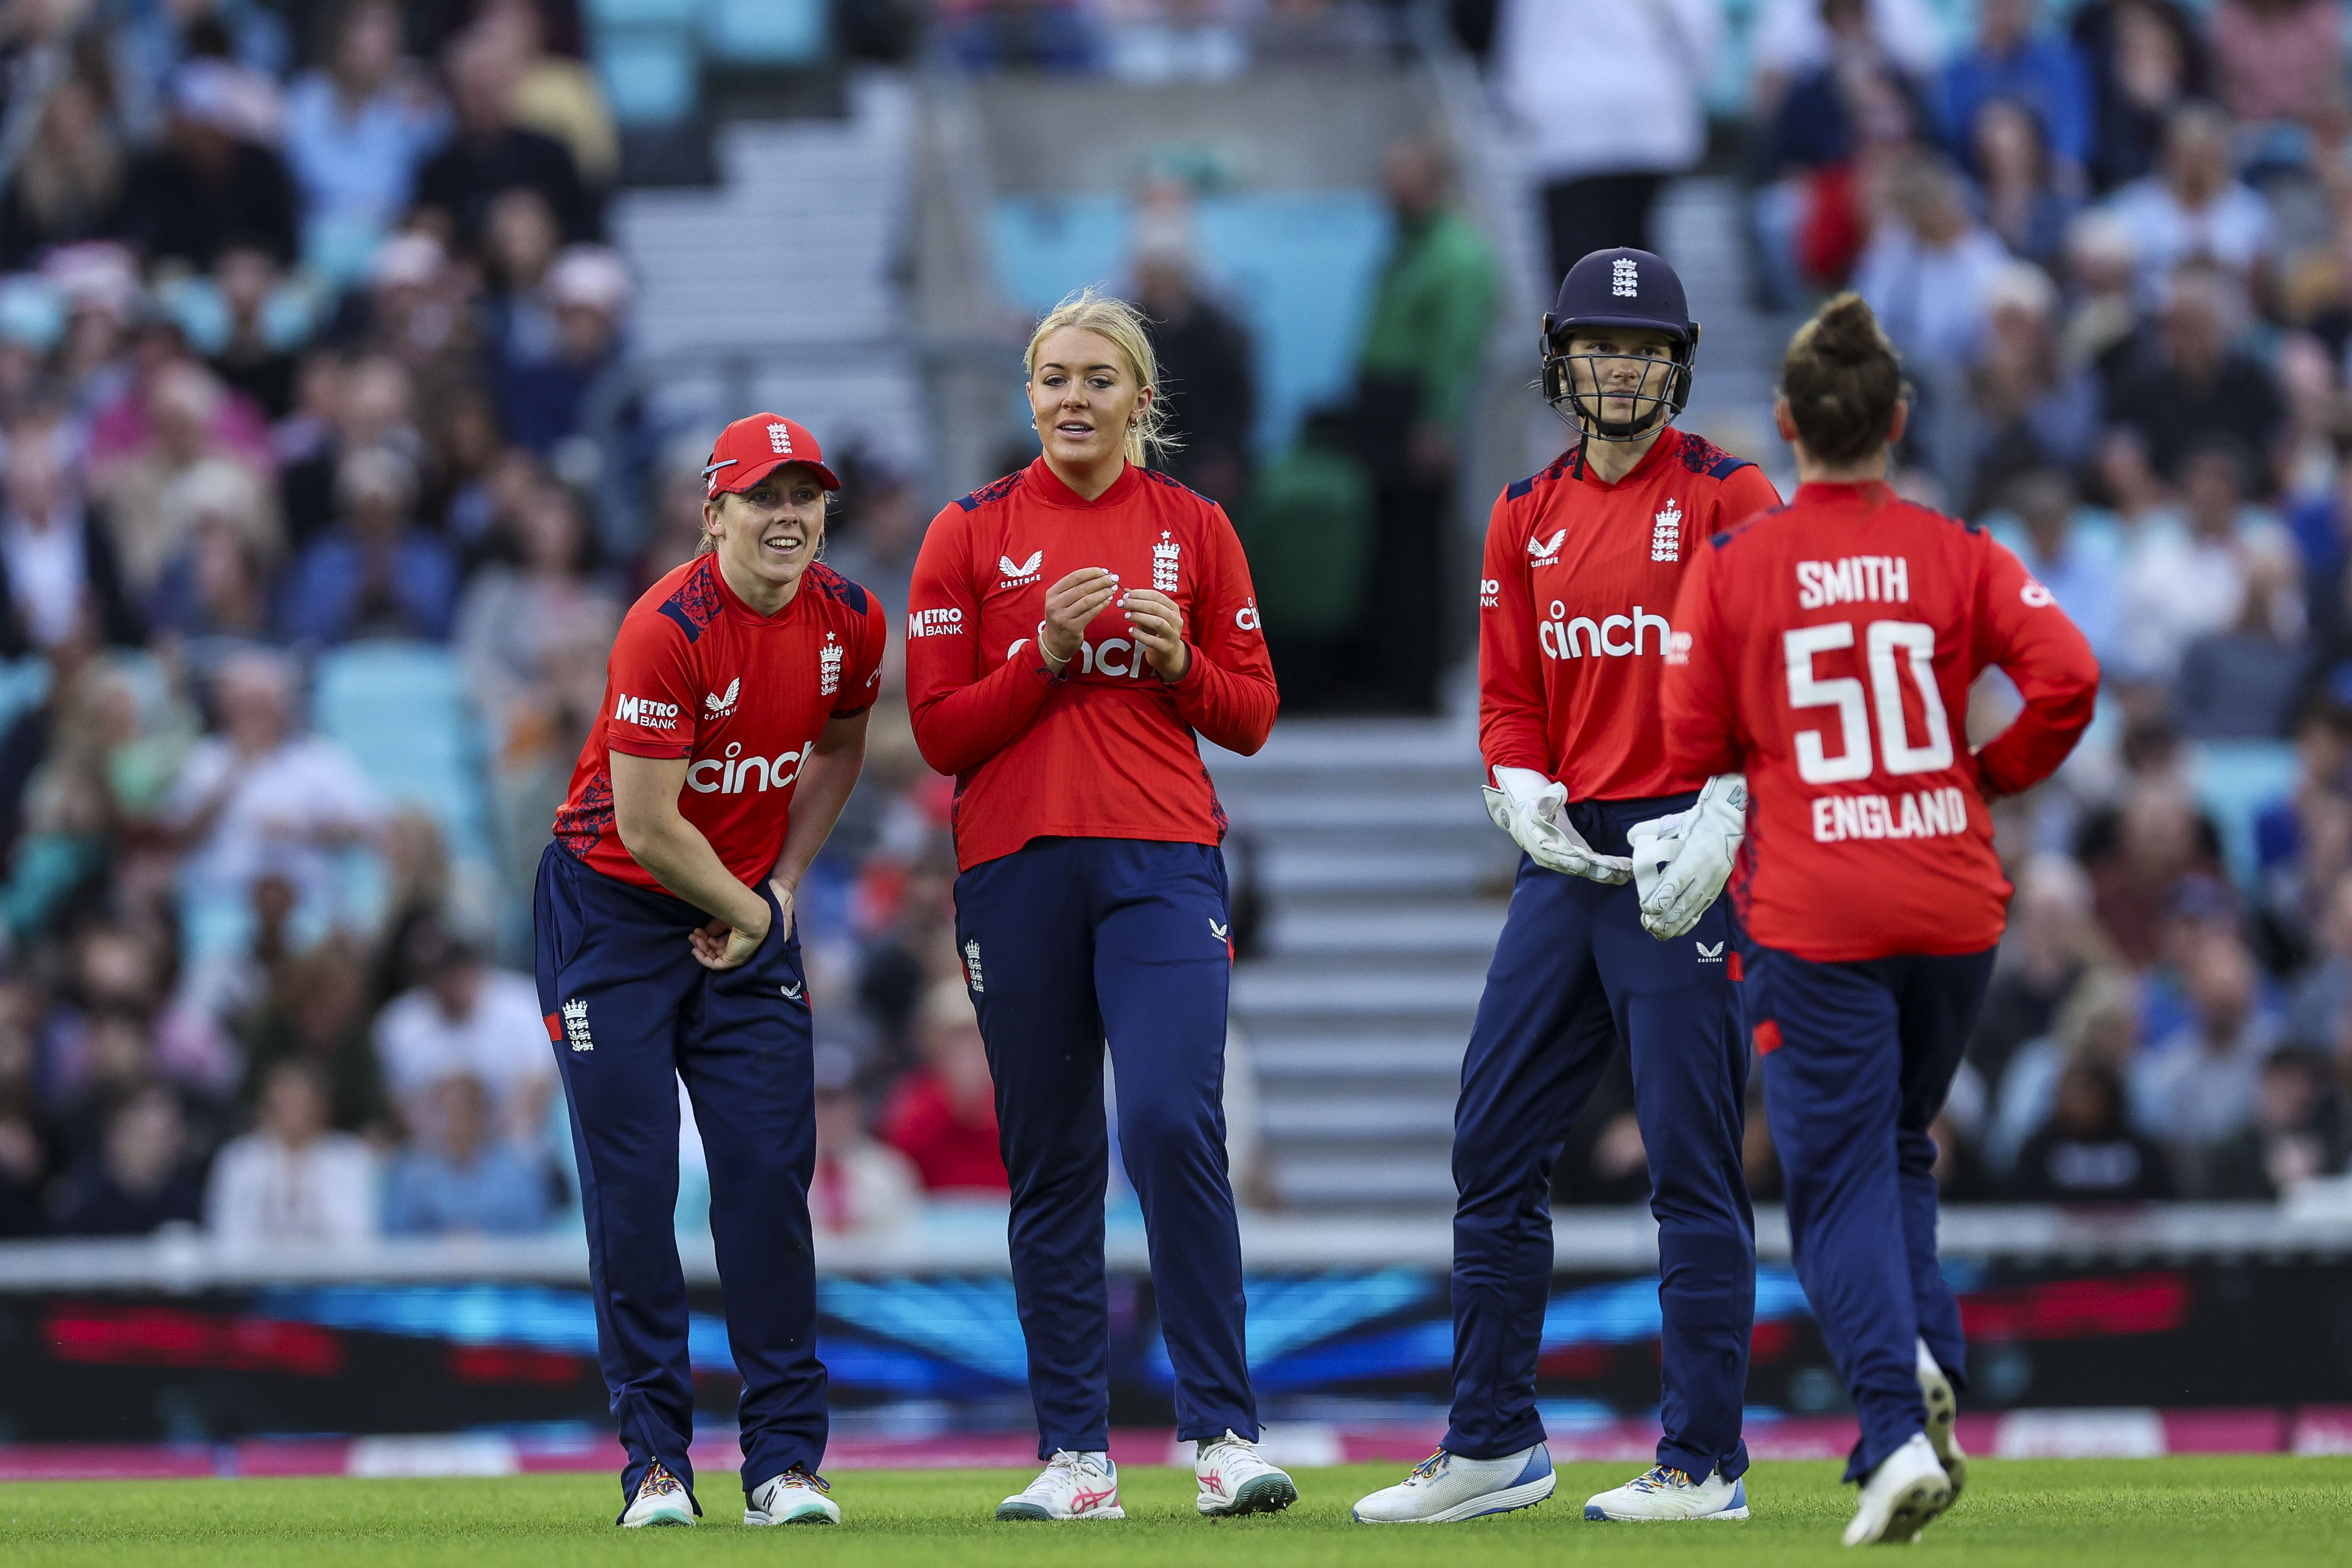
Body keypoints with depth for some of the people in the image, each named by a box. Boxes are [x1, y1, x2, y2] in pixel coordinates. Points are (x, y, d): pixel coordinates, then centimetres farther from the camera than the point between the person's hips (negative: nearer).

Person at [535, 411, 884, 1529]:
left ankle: (785, 1459, 0)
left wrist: (785, 886, 7)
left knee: (769, 1175, -3)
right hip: (612, 912, -5)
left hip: (749, 909, 5)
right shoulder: (667, 631, -23)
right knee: (632, 1186, -5)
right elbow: (646, 824, -22)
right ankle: (656, 1464, 0)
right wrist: (748, 912, -10)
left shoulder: (848, 621, -4)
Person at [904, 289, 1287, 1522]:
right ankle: (1074, 1455, 6)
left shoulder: (1194, 530, 9)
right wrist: (1045, 657, -10)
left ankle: (1222, 1434, -13)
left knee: (1173, 1122, -17)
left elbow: (1251, 718, 10)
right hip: (1017, 866, 1)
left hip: (1162, 861, -1)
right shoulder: (972, 534, 7)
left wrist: (1178, 660, -8)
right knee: (1050, 1162, 3)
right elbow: (939, 730, 3)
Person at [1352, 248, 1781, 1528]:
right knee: (1492, 1147, 7)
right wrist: (1525, 795, -4)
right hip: (1566, 852, 6)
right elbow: (1508, 695, 15)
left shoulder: (1728, 498, -3)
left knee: (1691, 1160, -6)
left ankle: (1705, 1462, -1)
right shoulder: (1527, 517, 14)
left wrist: (1718, 820, -20)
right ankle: (1492, 1445, 16)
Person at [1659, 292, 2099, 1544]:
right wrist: (1987, 778, 7)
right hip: (1954, 904, 3)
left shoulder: (1730, 567, -2)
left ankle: (1898, 1431, -17)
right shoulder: (1956, 555, 2)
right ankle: (1925, 1352, -1)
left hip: (1813, 915, -3)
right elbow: (2067, 678, -10)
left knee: (1839, 1176, 0)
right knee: (1902, 1145, 23)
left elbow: (1690, 747, -1)